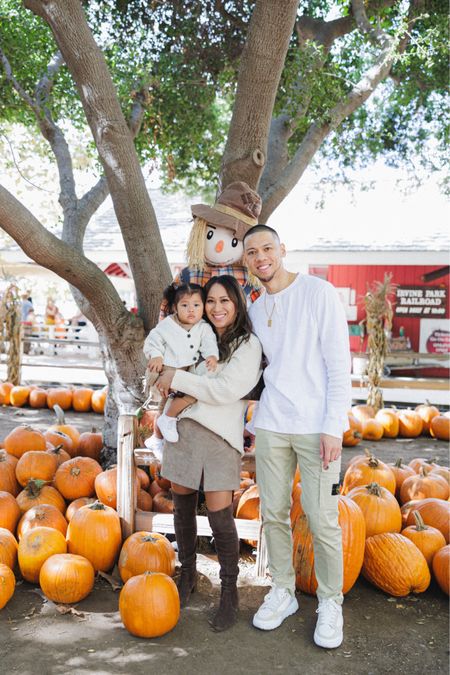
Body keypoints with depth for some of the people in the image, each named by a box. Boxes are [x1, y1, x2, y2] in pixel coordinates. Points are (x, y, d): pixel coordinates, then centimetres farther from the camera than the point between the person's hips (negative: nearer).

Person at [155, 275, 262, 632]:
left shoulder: (248, 345, -1)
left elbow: (225, 389, -14)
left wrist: (176, 379, -10)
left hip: (219, 435, -5)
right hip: (182, 427, 5)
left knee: (219, 515, -7)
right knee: (183, 505, 11)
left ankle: (230, 593, 10)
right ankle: (188, 575, 32)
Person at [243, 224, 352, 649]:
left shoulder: (319, 292, -5)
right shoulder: (255, 310, 12)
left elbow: (338, 364, -9)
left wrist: (333, 427, -14)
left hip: (316, 427, -5)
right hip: (271, 425, 5)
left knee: (322, 519, -1)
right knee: (273, 513, 10)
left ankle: (330, 603, 17)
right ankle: (282, 591, 27)